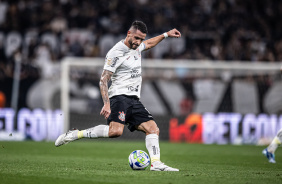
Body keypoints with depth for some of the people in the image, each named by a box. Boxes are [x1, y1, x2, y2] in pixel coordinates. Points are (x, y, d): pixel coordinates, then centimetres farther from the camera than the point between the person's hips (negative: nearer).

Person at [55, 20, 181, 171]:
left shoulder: (137, 46, 16)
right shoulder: (116, 53, -10)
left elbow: (148, 44, 43)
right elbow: (103, 80, -12)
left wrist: (166, 35, 43)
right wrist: (106, 104, -23)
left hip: (134, 99, 9)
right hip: (119, 96, -9)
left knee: (153, 128, -3)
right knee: (116, 131, -30)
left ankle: (156, 163, -3)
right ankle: (75, 134, -21)